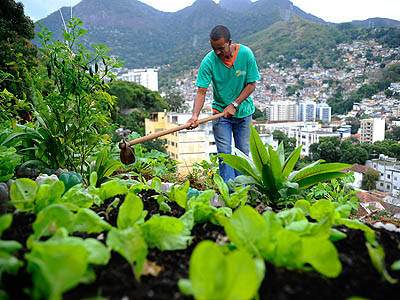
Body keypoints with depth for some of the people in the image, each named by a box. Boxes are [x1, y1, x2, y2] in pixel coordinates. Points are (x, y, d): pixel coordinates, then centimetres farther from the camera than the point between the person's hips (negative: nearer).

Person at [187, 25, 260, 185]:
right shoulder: (209, 61, -16)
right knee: (224, 153, -6)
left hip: (243, 111, 1)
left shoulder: (246, 54, -13)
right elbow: (201, 91, -17)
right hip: (220, 111, -1)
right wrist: (195, 115, -31)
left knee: (243, 152, 7)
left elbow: (251, 84, -8)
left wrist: (234, 104, -17)